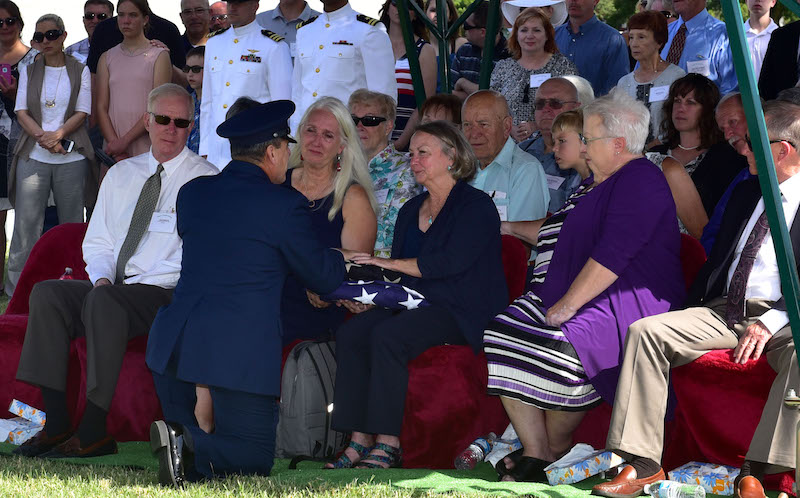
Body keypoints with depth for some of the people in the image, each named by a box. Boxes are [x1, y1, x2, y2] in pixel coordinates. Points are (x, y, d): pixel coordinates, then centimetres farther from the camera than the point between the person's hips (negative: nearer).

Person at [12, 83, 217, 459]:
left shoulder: (205, 180, 0)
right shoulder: (120, 175, 19)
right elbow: (97, 242, 20)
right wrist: (102, 278, -5)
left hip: (168, 294, -6)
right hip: (111, 288, 6)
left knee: (105, 300, -35)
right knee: (47, 293, -20)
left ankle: (94, 431, -34)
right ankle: (56, 424, -23)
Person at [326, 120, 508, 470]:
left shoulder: (475, 205, -3)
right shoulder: (410, 211, 21)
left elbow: (451, 261, -17)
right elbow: (395, 278, 18)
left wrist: (390, 263, -14)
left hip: (461, 313, -7)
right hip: (413, 304, 7)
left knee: (387, 335, -32)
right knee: (350, 333, -20)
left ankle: (388, 443, -30)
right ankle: (360, 440, -24)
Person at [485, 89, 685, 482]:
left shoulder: (640, 183, -11)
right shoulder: (599, 181, 23)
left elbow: (611, 256, -21)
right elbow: (555, 232, 39)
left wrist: (567, 306, -22)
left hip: (626, 301, -10)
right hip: (570, 298, 10)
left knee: (562, 345, -35)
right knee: (504, 332, -11)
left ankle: (553, 451, -12)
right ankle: (533, 453, -16)